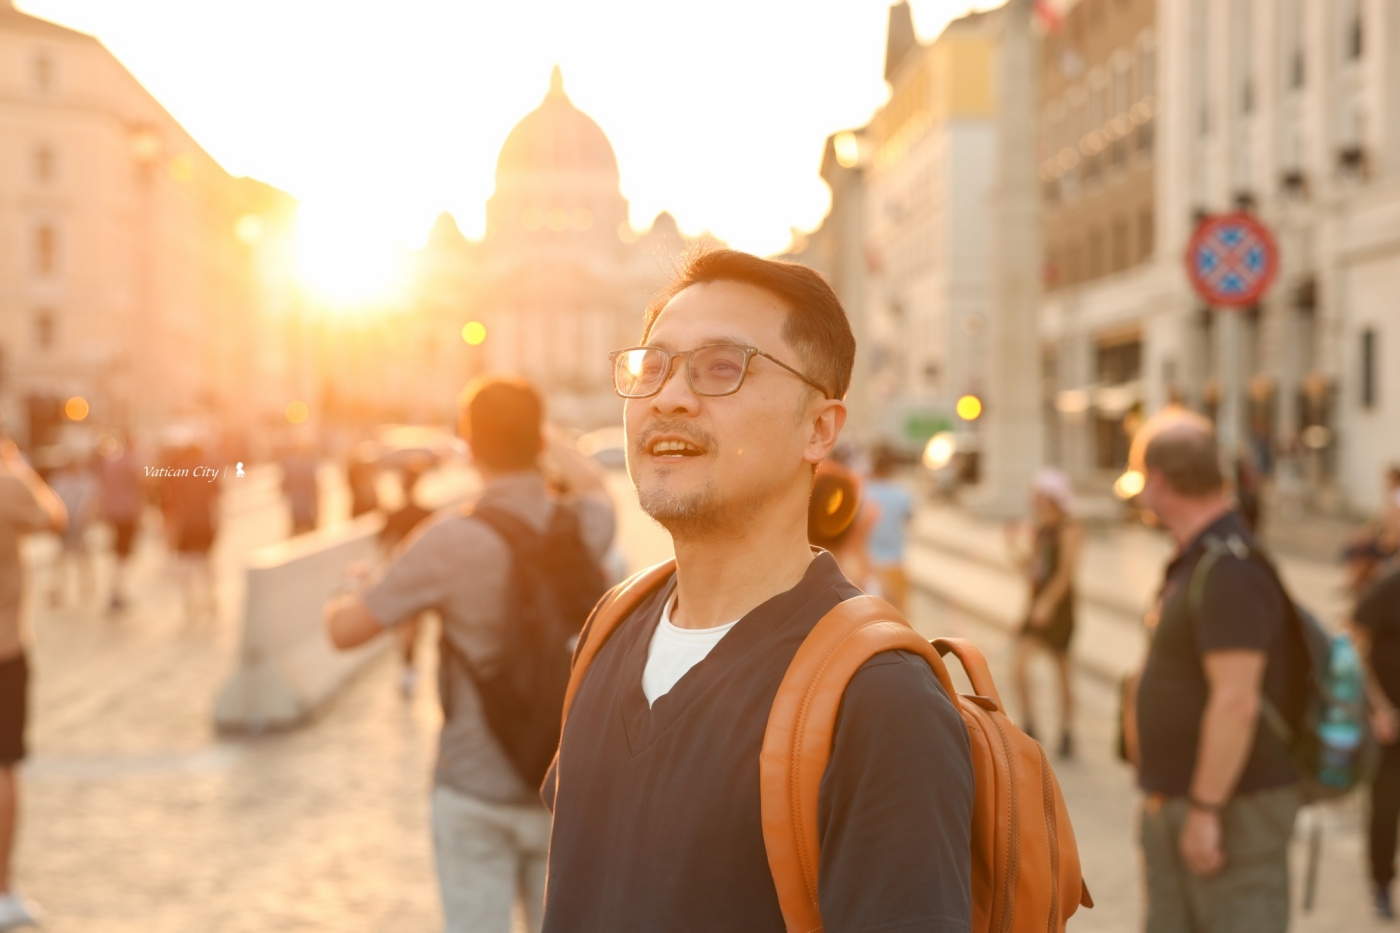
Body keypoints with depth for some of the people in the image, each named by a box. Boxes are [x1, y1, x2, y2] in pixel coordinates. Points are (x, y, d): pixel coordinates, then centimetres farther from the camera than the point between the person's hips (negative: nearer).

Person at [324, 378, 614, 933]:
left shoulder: (449, 542, -18)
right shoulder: (583, 529, -7)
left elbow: (347, 631, -10)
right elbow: (593, 486, 20)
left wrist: (339, 602, 12)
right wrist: (529, 420, 22)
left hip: (475, 788, -3)